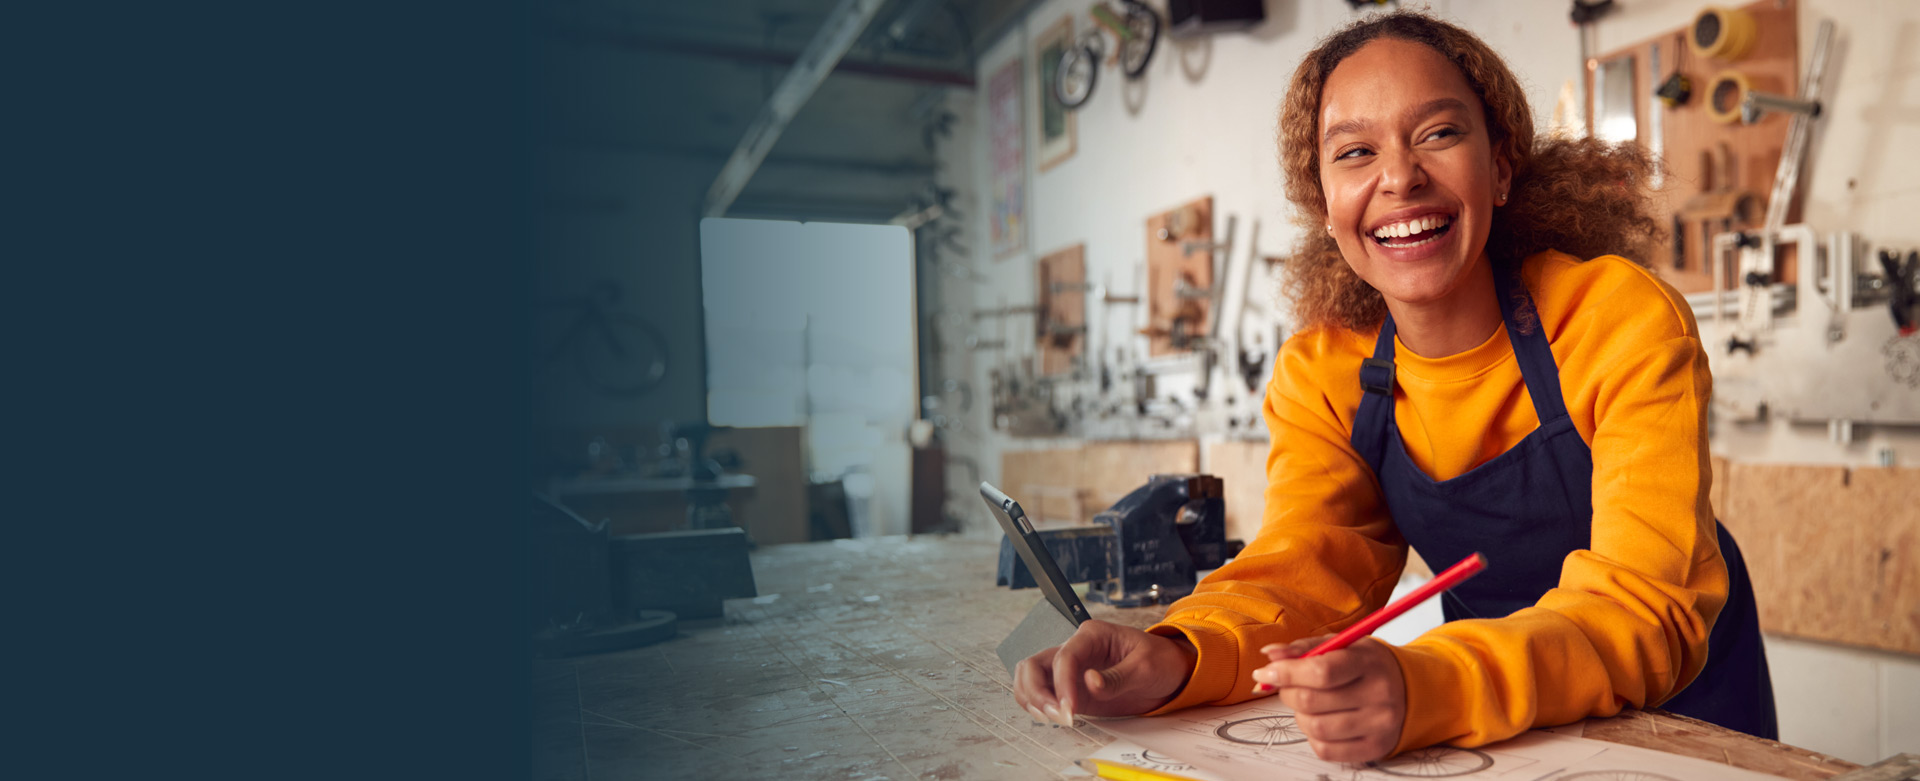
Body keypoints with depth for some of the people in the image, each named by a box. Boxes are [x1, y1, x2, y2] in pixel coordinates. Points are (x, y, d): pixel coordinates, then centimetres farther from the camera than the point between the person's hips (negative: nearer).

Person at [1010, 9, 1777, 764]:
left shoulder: (1628, 323, -20)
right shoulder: (1319, 372, -9)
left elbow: (1646, 607, -27)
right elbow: (1307, 566, -13)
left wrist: (1423, 688, -46)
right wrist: (1179, 656, -35)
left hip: (1680, 696, -1)